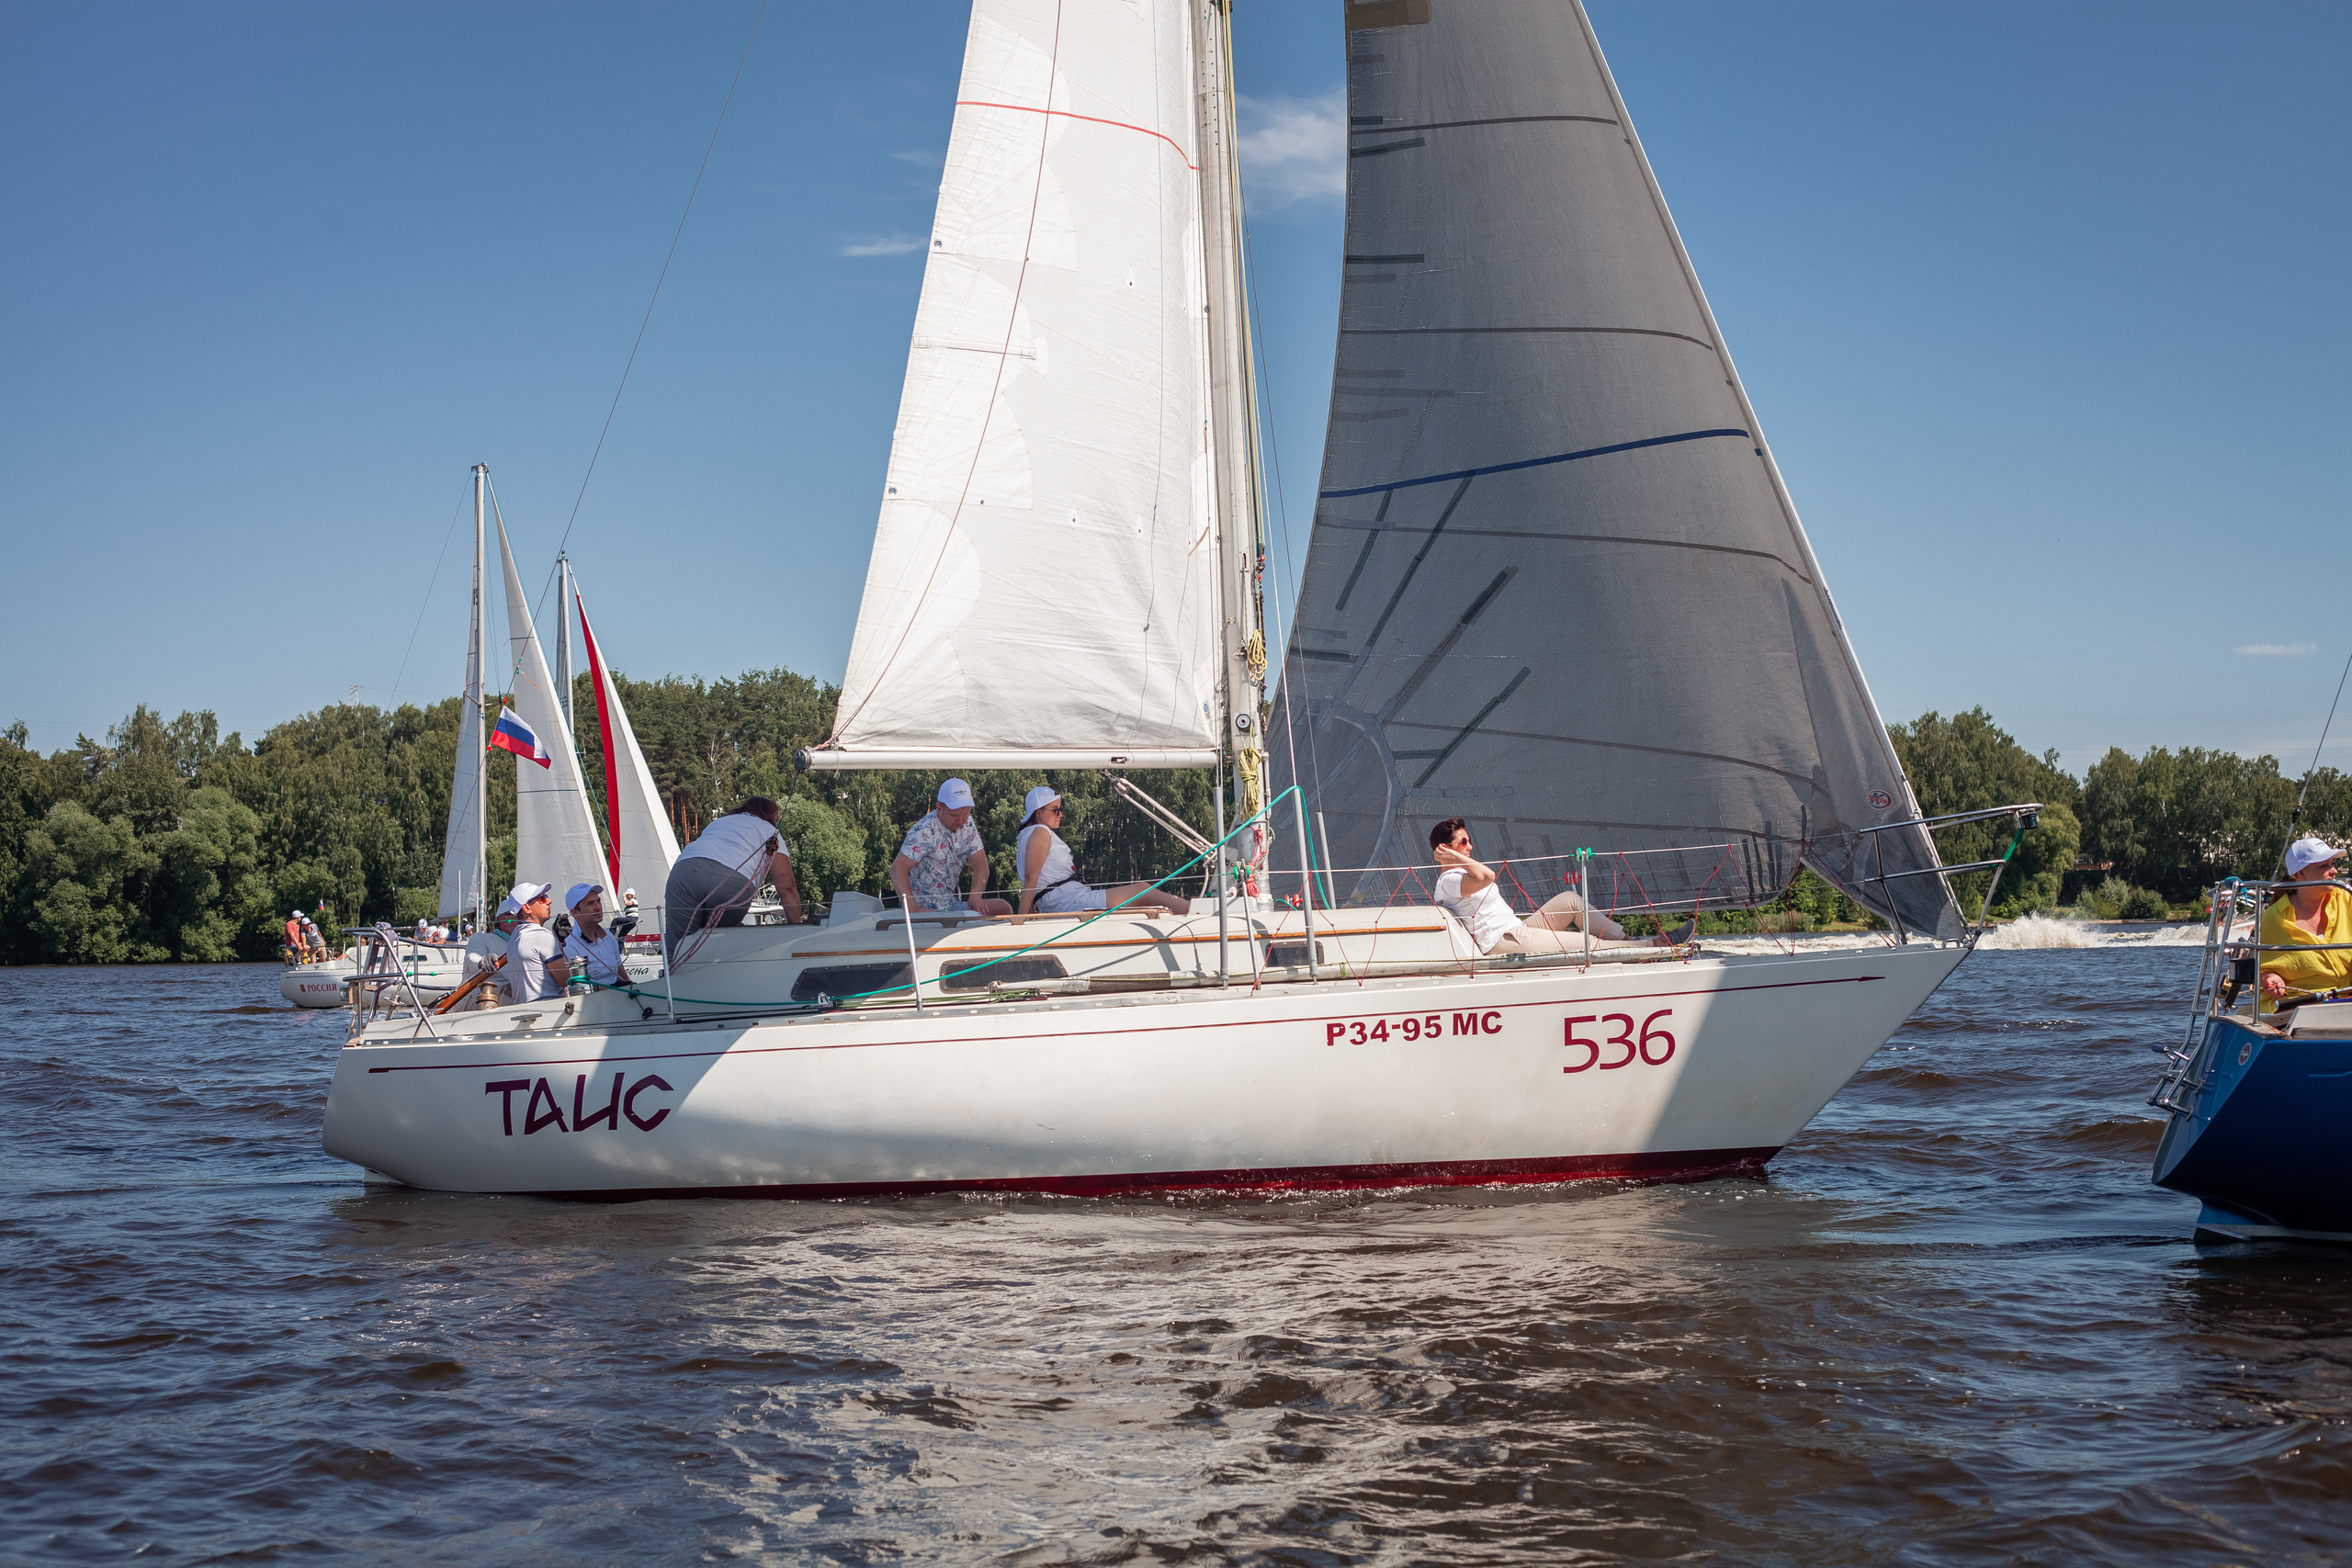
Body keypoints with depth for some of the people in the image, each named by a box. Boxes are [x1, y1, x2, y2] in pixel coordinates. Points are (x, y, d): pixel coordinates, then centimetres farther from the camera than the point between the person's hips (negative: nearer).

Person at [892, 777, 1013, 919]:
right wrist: (913, 909, -31)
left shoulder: (967, 825, 8)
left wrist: (976, 896, -14)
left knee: (1003, 908, -10)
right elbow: (898, 868, -21)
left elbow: (980, 865, 7)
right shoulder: (925, 831, -16)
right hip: (925, 909, -8)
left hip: (951, 905, 8)